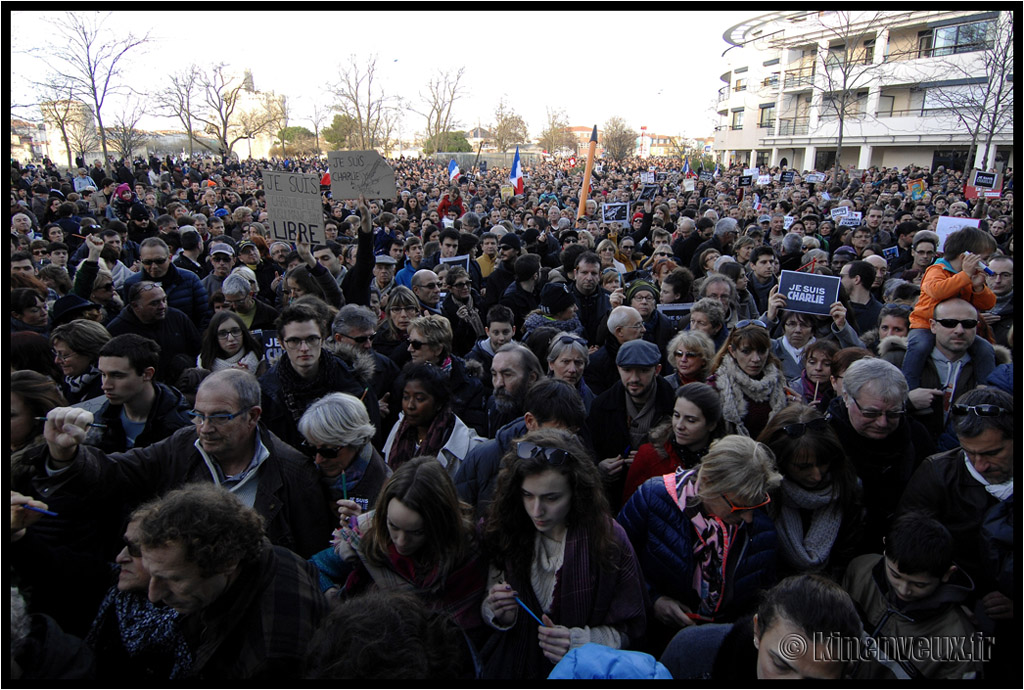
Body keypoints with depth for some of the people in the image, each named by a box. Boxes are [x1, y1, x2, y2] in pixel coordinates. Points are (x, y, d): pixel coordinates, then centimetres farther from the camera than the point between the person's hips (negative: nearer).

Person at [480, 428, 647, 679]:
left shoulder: (607, 539, -12)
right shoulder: (506, 531, -4)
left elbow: (628, 629, -3)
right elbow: (489, 610, 9)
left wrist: (578, 641, -18)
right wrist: (499, 614, -13)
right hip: (509, 665, 3)